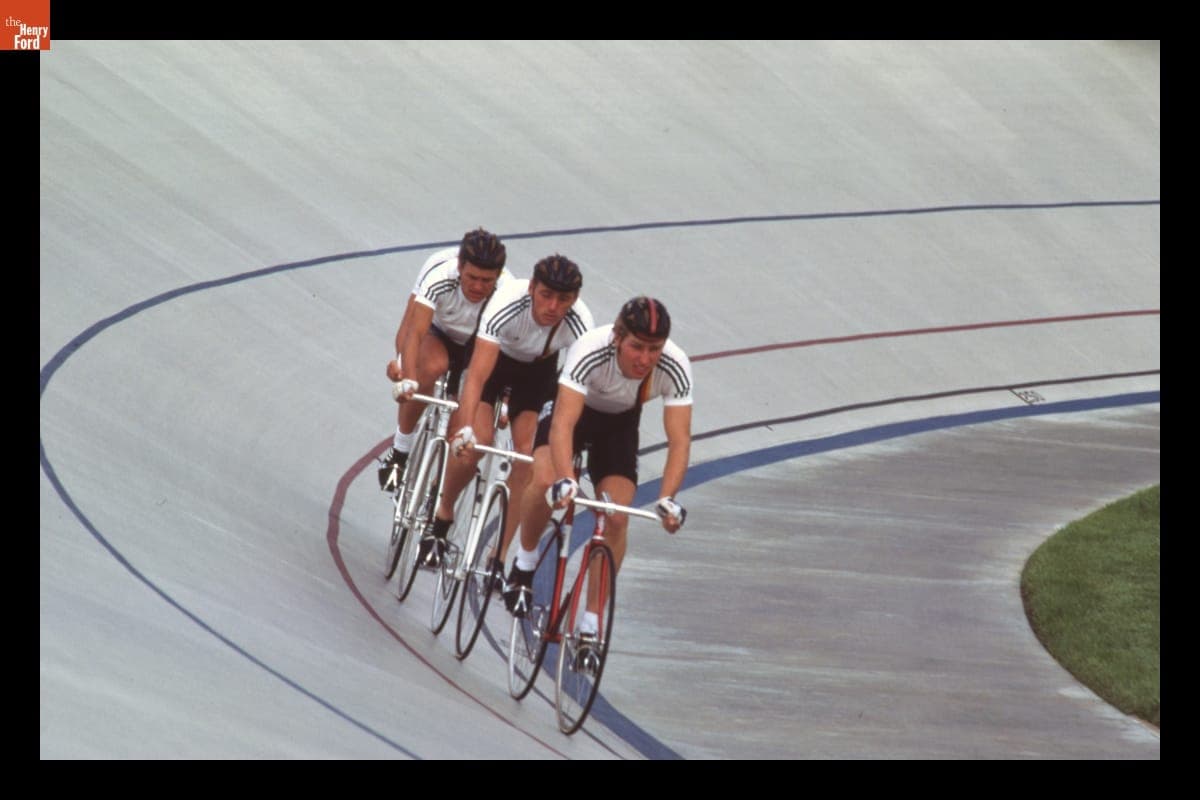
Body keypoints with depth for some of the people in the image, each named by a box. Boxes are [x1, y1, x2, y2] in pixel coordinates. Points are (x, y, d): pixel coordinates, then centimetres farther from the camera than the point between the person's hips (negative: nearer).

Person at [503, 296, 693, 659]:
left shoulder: (675, 367, -32)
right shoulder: (590, 351, -40)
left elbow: (679, 440, -33)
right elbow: (563, 424, -46)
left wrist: (668, 499, -48)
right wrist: (565, 481, -61)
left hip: (620, 422, 2)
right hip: (572, 406, -2)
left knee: (616, 519, -13)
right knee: (545, 482, -30)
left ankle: (590, 625, -1)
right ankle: (524, 566, -2)